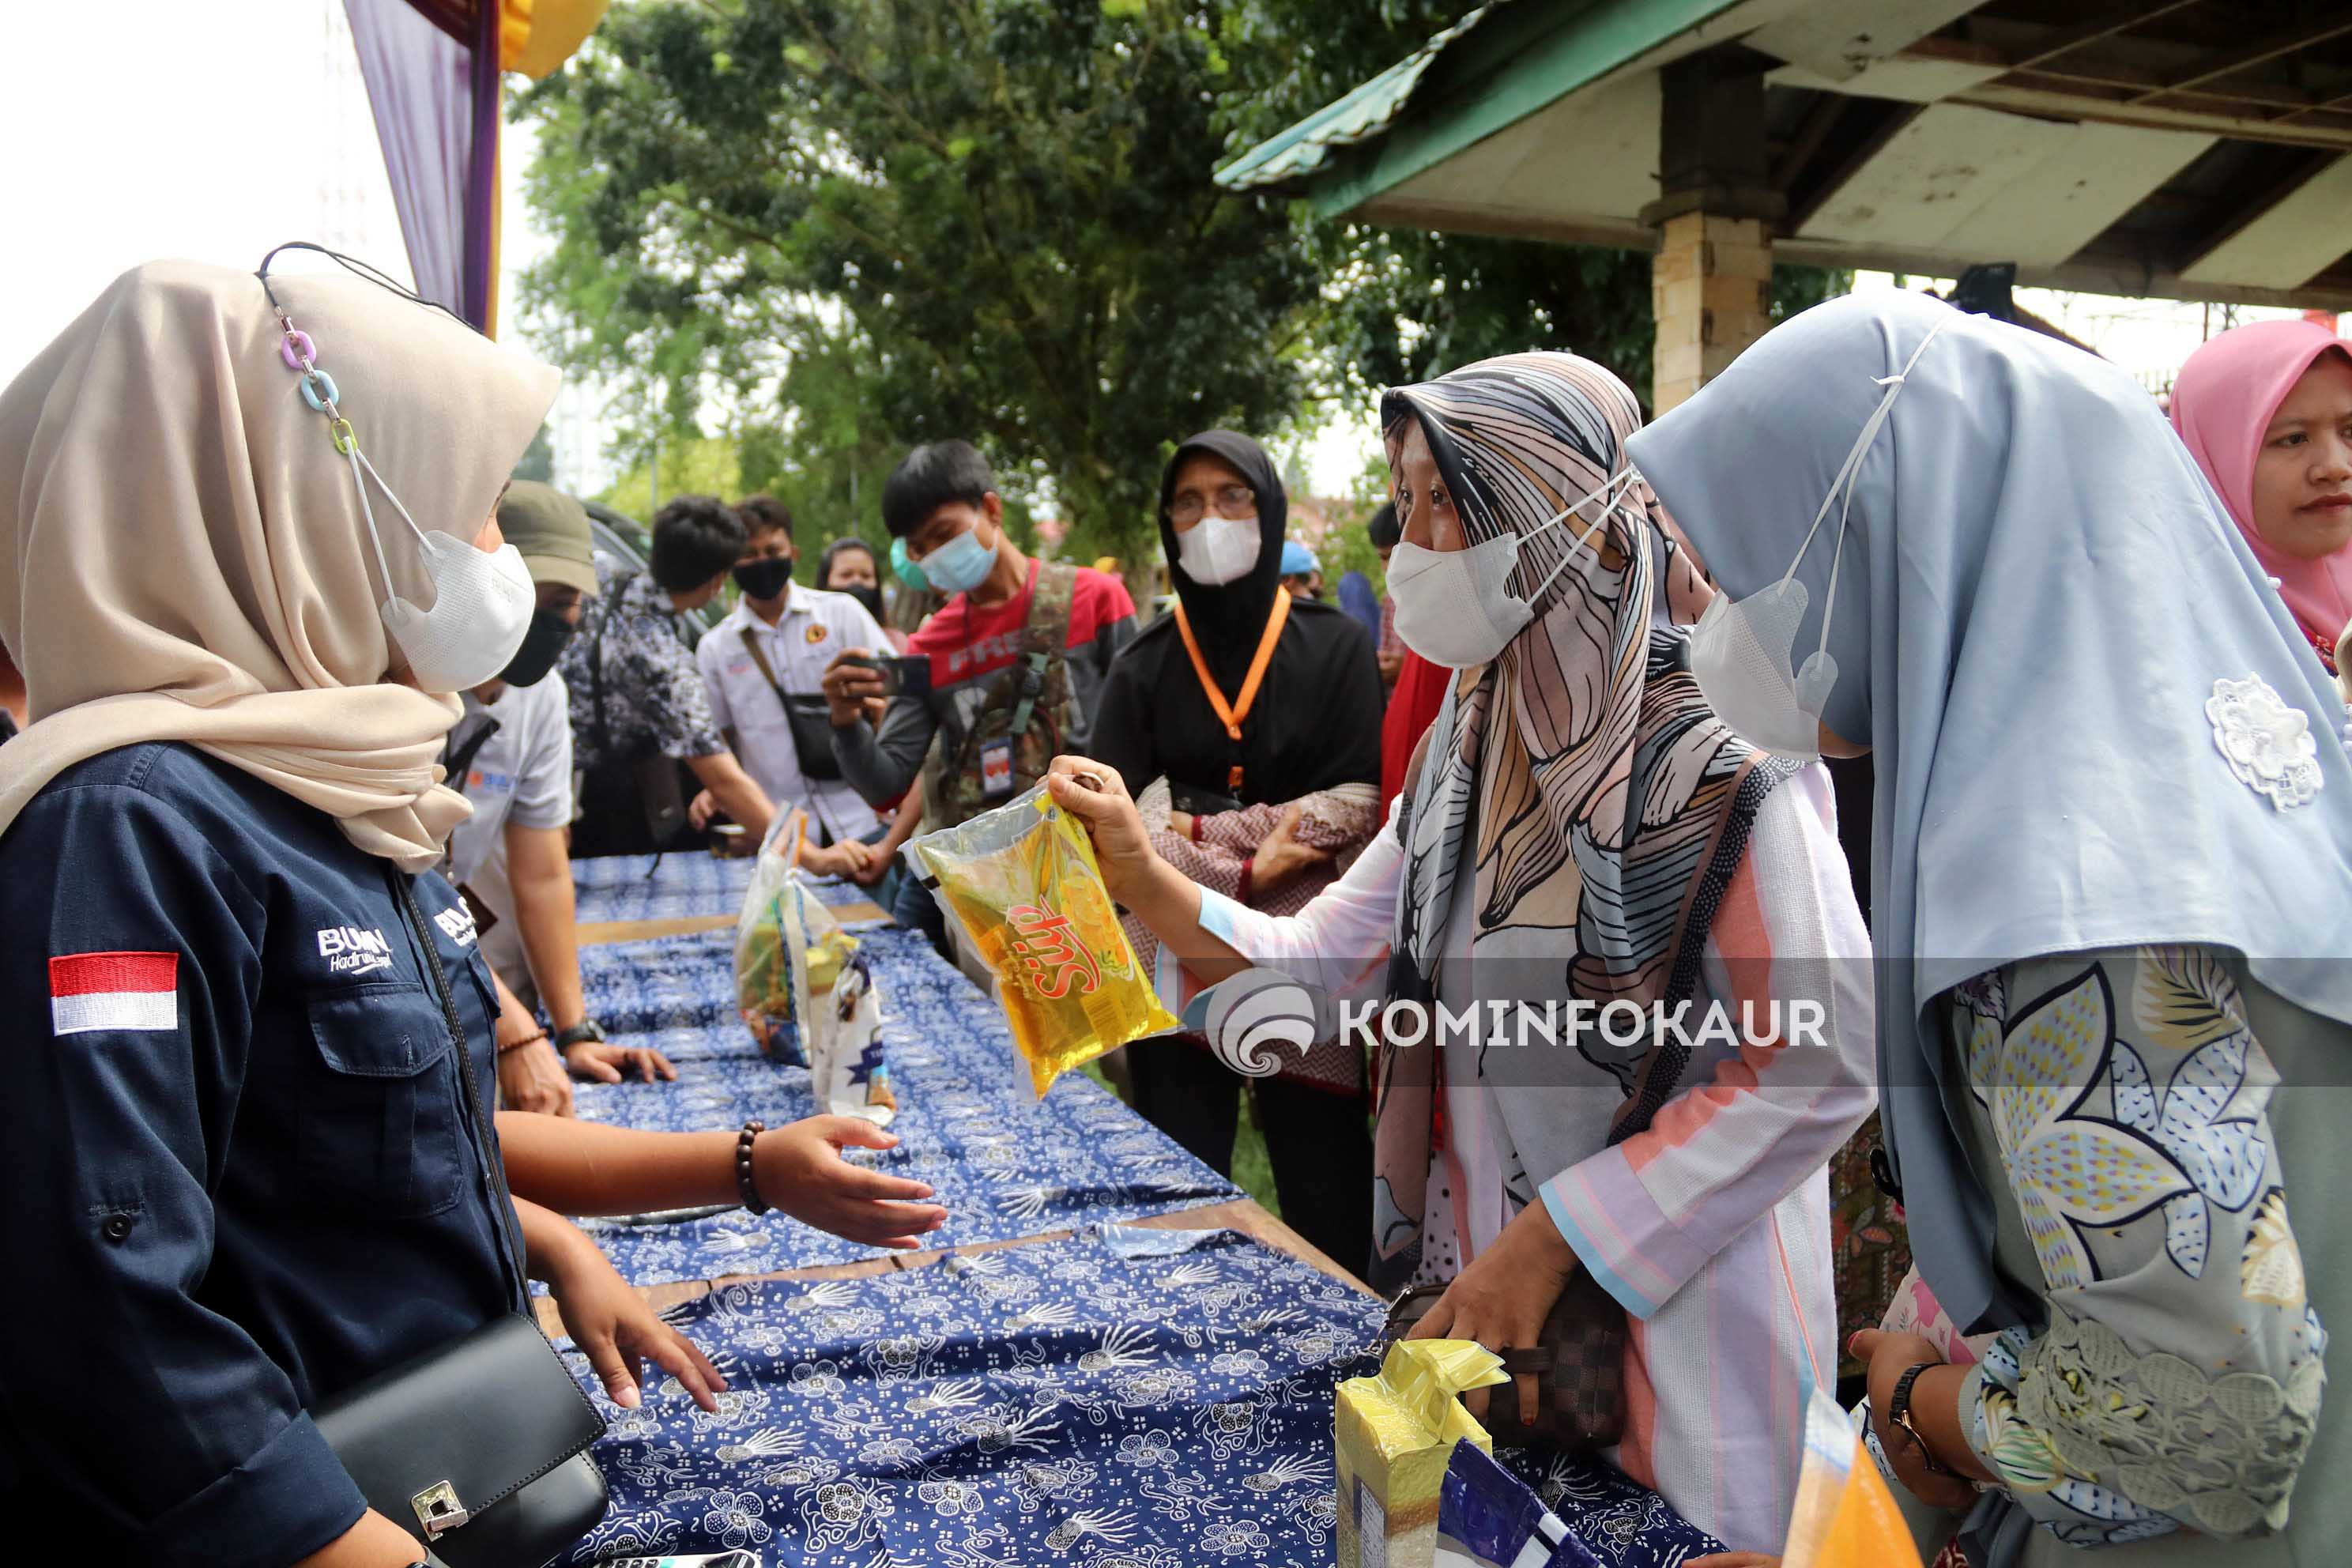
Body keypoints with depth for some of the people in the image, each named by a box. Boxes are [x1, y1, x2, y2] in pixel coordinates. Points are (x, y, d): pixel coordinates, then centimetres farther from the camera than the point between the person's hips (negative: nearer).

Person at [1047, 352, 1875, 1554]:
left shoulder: (1719, 764, -20)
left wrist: (1551, 1237, -22)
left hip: (1677, 1328, -6)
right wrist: (1145, 879, -15)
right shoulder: (1468, 749, 2)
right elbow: (1321, 964, 2)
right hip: (1485, 1307, 7)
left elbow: (1827, 1064, -22)